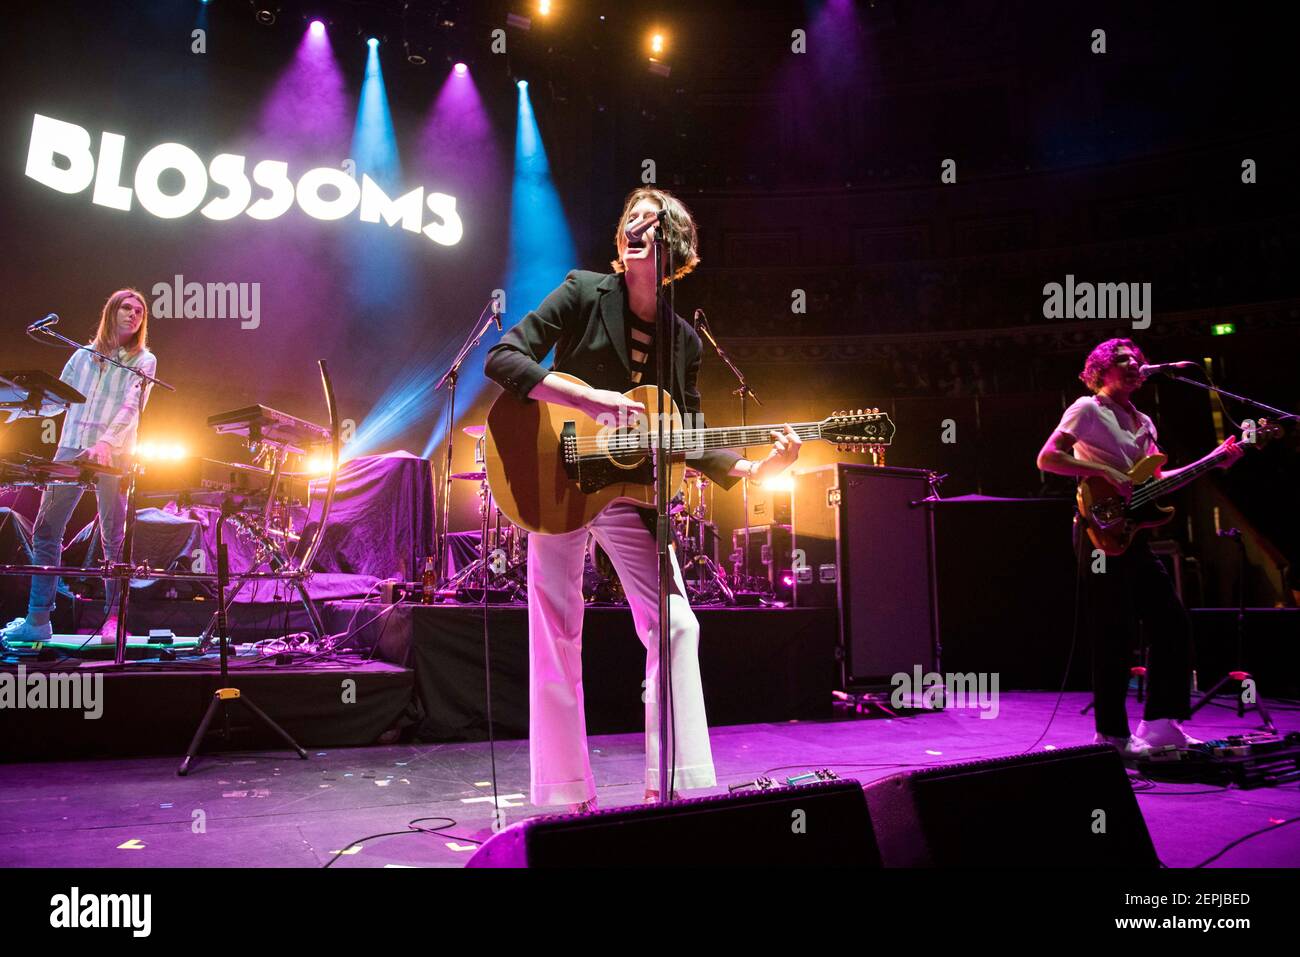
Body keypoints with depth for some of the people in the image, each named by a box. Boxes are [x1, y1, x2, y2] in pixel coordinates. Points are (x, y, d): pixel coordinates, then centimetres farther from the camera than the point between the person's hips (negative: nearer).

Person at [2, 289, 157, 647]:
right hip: (70, 450, 4)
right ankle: (37, 620, 4)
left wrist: (105, 443, -25)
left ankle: (114, 619, 2)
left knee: (113, 537, -5)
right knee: (45, 530, -1)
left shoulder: (143, 361, 5)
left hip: (114, 455, -4)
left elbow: (130, 406, -10)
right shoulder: (84, 355, 17)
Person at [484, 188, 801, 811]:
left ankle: (674, 788, 4)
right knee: (556, 637, -1)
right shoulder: (583, 293, -6)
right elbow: (501, 359, -15)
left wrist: (756, 468, -11)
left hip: (629, 490, 3)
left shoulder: (683, 340, 4)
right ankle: (565, 799, 10)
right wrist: (592, 399, -26)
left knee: (675, 625, -5)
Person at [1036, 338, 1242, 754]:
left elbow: (1158, 480, 20)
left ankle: (1161, 723, 16)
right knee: (1114, 635, -6)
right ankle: (1111, 734, 4)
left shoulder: (1142, 422, 19)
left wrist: (1216, 462, 15)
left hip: (1134, 535, 9)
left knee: (1173, 623, 7)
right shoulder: (1088, 409, -5)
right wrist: (1106, 472, -22)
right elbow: (1047, 458, -16)